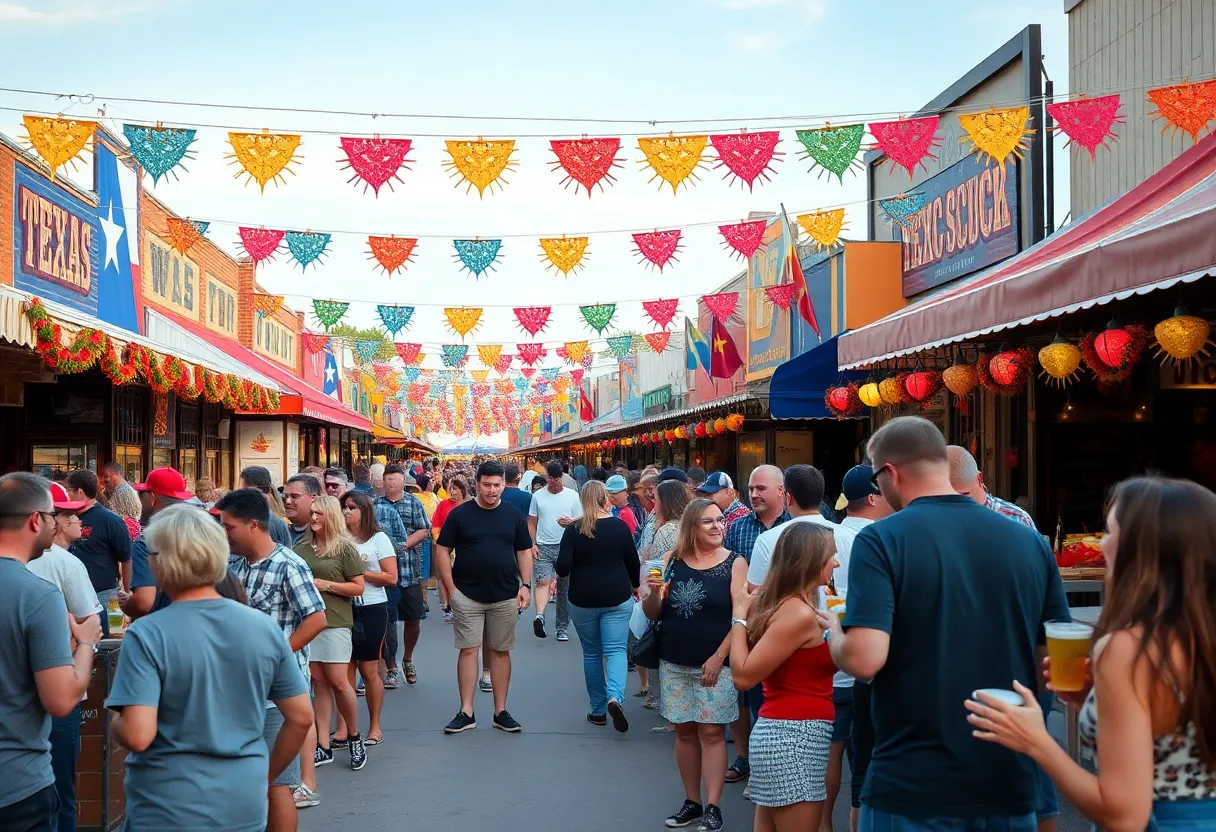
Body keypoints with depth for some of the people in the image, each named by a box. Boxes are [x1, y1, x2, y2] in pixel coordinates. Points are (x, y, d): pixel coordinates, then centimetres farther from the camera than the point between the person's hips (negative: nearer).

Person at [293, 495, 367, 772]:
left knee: (338, 681, -6)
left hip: (334, 622, -4)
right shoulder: (301, 548, 11)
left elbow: (358, 587, -3)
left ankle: (354, 736, 15)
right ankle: (323, 747, 9)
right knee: (319, 683, 5)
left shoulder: (344, 547, -2)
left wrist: (325, 585, -12)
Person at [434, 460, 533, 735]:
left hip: (505, 597, 2)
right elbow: (442, 551, -1)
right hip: (467, 596, -2)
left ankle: (501, 712, 14)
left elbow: (524, 552, 10)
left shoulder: (513, 516, 5)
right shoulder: (460, 514, -2)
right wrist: (451, 588, -7)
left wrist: (525, 585, -1)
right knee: (468, 650, -1)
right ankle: (466, 712, 6)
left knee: (501, 651, 7)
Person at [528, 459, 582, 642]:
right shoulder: (537, 496, 5)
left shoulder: (572, 495, 3)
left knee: (564, 588, 7)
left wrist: (572, 522, -18)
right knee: (543, 581, -20)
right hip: (543, 547, -1)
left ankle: (563, 627, 15)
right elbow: (531, 523, 7)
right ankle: (540, 616, -37)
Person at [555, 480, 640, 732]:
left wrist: (562, 572, 13)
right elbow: (633, 561, 4)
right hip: (617, 598, 0)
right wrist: (635, 585, 22)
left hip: (583, 599, 0)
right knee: (616, 650, 0)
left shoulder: (573, 530, -6)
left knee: (592, 654, 12)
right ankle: (615, 697, -26)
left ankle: (598, 711, 18)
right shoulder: (619, 526, -3)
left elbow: (563, 567, -10)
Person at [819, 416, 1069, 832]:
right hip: (1008, 783, 4)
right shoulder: (1029, 541, 1)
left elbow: (864, 659, -21)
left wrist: (834, 633, -1)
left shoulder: (880, 540, -12)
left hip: (911, 788, -4)